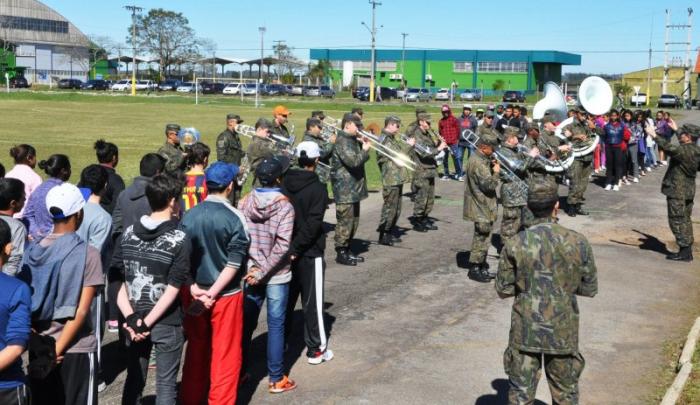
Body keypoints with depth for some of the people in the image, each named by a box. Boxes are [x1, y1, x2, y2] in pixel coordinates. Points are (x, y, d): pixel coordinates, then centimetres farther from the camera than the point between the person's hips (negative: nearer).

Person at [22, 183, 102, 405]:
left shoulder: (32, 251, 1)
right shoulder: (87, 253, -12)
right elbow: (81, 311, -16)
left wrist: (39, 343, -2)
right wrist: (57, 352, -13)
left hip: (39, 347, 5)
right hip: (77, 349, -4)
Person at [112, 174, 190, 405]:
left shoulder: (128, 234, 0)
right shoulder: (180, 239, -13)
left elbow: (117, 282, -4)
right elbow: (172, 290, -17)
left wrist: (131, 318, -9)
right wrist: (146, 323, -13)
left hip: (134, 322, 4)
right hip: (167, 324, -4)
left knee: (134, 380, 19)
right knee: (166, 384, 8)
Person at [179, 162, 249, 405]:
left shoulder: (189, 216, -3)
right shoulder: (235, 218, -13)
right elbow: (234, 263, -17)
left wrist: (194, 289, -11)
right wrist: (213, 293, -16)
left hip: (194, 293, 4)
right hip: (226, 294, -4)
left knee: (196, 348, 19)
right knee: (225, 354, 8)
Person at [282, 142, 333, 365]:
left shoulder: (284, 184, 0)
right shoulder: (318, 188, -15)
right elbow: (313, 225, -22)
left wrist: (289, 248, 3)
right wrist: (296, 249, -17)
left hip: (285, 250, 5)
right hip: (310, 253, -5)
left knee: (286, 298, 16)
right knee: (312, 301, 4)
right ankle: (316, 349, 12)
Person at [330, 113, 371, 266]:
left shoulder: (352, 140, 16)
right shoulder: (342, 141, -16)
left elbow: (360, 159, 22)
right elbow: (353, 161, -27)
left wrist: (363, 146, 4)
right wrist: (365, 150, -11)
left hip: (354, 188, 10)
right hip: (345, 189, -10)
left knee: (354, 220, 15)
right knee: (345, 221, -4)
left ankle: (347, 250, 24)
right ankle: (341, 253, 4)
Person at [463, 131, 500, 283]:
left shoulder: (477, 158, 10)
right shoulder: (479, 163, -23)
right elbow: (489, 185, -25)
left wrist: (491, 166, 3)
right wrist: (496, 172, -9)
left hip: (482, 206, 10)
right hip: (482, 208, -10)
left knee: (482, 238, 17)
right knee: (481, 239, -1)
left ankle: (481, 268, 27)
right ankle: (474, 269, 9)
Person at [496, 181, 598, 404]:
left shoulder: (515, 244, -10)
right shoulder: (578, 242, -8)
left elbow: (503, 289, -3)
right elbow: (590, 289, 0)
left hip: (525, 331, 0)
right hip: (563, 332, 1)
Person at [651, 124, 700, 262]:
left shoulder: (683, 151, -23)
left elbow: (668, 147, -38)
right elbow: (683, 143, 25)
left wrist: (655, 136, -31)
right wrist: (676, 129, 35)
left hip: (677, 192, -9)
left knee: (677, 221, -2)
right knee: (686, 220, 16)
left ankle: (685, 252, -2)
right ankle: (687, 250, 22)